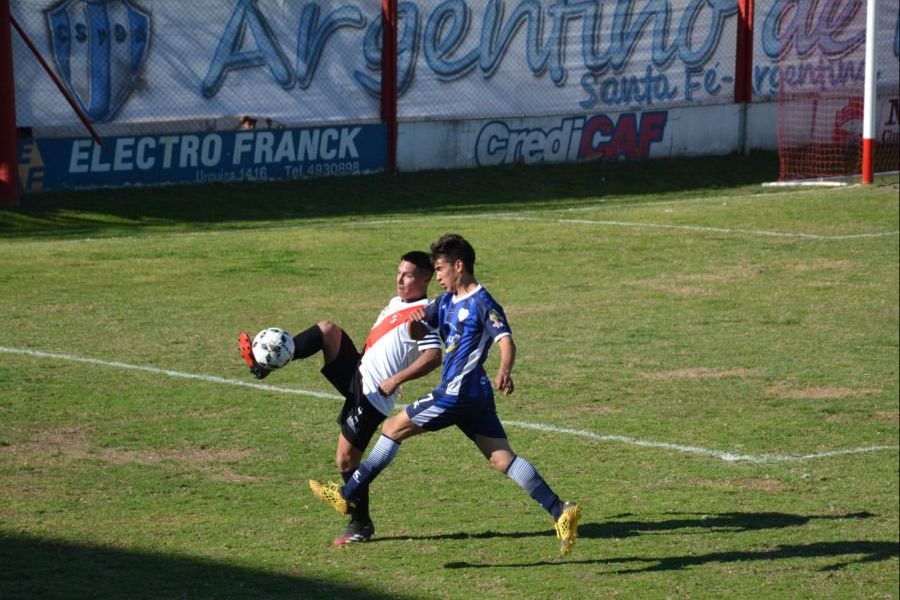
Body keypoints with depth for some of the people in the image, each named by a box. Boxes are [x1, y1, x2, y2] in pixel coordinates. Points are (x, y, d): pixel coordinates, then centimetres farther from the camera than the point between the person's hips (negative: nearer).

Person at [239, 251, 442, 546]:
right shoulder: (396, 303, 17)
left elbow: (433, 356, -26)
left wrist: (396, 379, -29)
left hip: (372, 394, -8)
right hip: (356, 374, 8)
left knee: (346, 459, -4)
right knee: (327, 330, -11)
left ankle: (361, 524, 11)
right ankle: (266, 361, -14)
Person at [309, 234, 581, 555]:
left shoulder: (482, 303, -11)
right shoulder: (447, 302, 16)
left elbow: (506, 340, -22)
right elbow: (418, 332, 22)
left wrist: (504, 371, -43)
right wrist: (416, 320, -3)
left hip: (458, 393, -9)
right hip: (475, 396, 9)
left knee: (393, 428, 2)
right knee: (502, 458, 2)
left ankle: (347, 494, 11)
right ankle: (561, 512, -6)